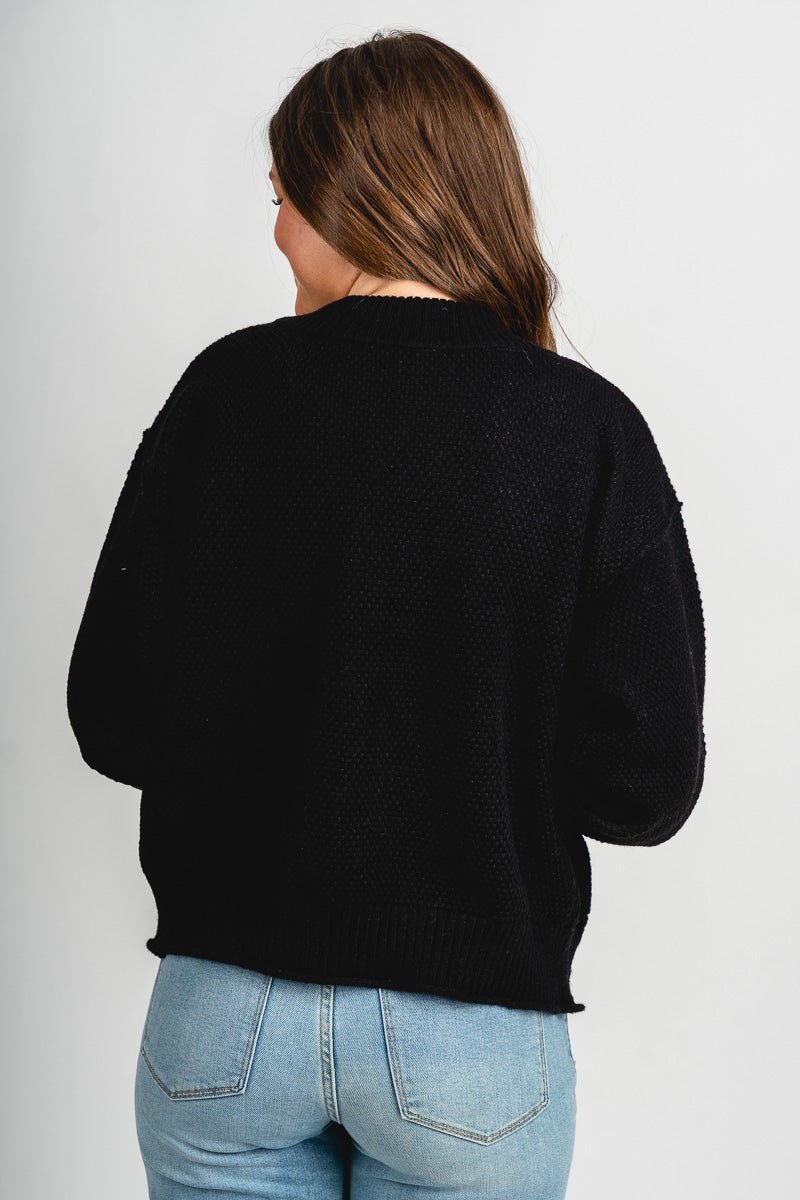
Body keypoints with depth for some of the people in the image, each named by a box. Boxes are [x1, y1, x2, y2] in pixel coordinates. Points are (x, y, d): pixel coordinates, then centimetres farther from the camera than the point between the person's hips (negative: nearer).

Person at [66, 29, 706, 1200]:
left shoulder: (225, 389, -9)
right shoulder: (590, 431, -10)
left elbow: (113, 722, -6)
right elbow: (646, 782, -12)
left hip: (224, 1015, 1)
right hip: (472, 1037, 0)